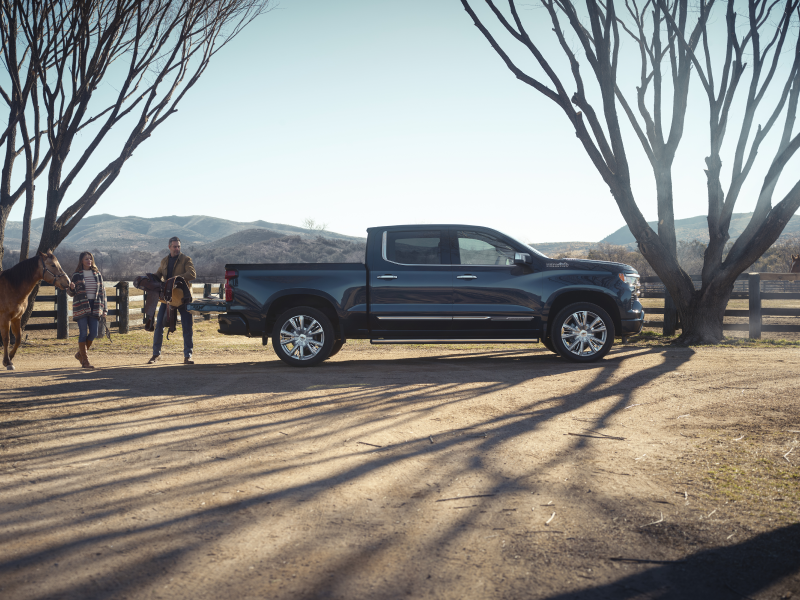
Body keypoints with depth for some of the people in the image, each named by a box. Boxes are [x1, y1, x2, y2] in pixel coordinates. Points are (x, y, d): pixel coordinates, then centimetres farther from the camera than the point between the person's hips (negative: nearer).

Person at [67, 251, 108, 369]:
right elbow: (72, 293, 6)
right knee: (83, 333, -5)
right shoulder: (77, 275, 2)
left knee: (93, 333, 0)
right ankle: (85, 360, 2)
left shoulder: (97, 274, 10)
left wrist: (104, 308, 7)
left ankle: (80, 353, 22)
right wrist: (71, 288, -19)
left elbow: (102, 291, 12)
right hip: (81, 306, -3)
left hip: (94, 306, 3)